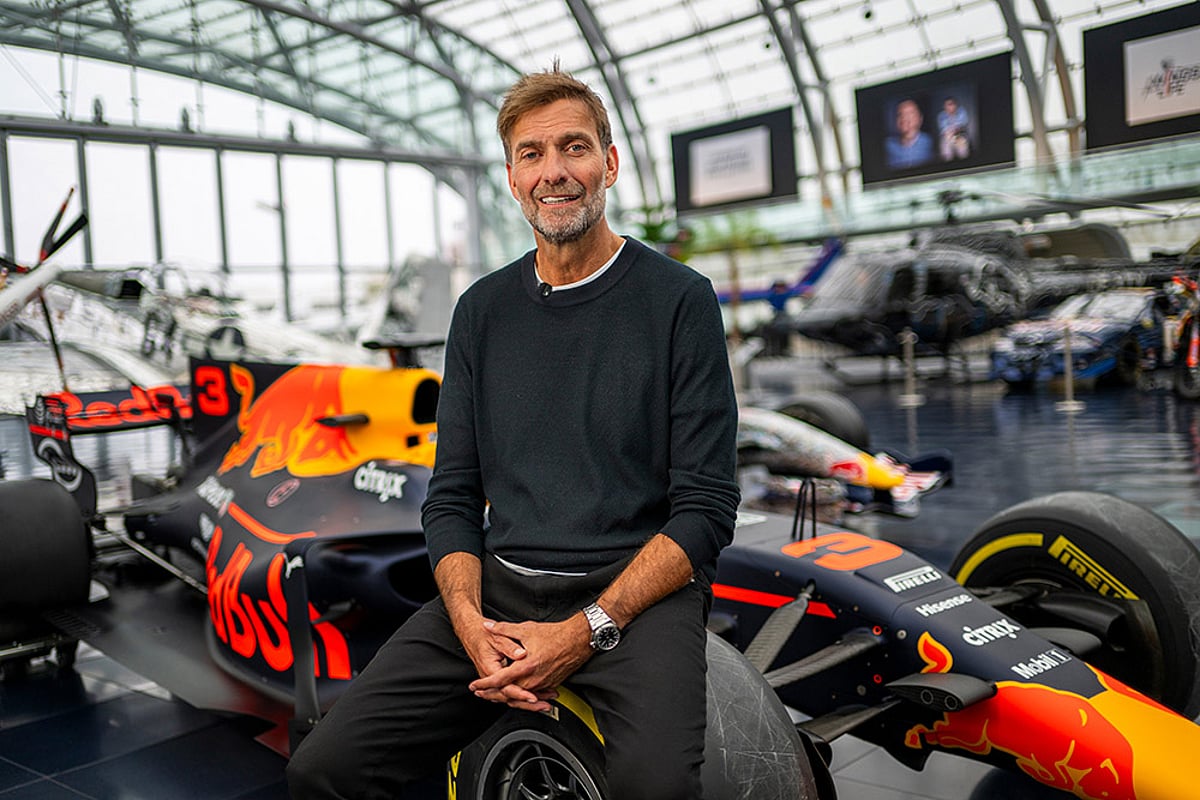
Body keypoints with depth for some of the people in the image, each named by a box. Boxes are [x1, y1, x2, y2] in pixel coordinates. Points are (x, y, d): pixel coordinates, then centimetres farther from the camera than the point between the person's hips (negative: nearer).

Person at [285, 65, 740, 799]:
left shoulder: (680, 299, -1)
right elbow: (453, 496, 11)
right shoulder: (483, 310, 11)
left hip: (637, 590, -3)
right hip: (499, 588, 4)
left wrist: (585, 630, -16)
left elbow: (706, 510, -5)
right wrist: (473, 625, -8)